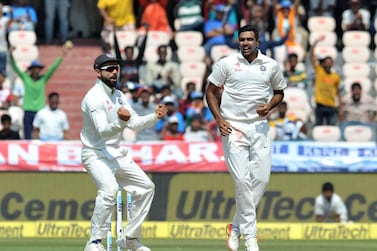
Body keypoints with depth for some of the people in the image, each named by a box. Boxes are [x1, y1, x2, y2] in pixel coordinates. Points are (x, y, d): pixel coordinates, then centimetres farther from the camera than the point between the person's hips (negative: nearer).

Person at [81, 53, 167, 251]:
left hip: (116, 154, 9)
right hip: (95, 154, -9)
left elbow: (134, 123, 10)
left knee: (146, 187, 10)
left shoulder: (118, 96, 11)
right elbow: (102, 130, -26)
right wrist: (121, 122, -44)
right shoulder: (94, 97, -16)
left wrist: (155, 117, -7)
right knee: (109, 189, -32)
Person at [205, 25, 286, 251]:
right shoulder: (226, 64, 1)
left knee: (261, 179, -3)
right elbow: (211, 92, 8)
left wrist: (270, 106, -3)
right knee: (243, 180, -11)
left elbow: (279, 92, 19)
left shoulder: (271, 65, 6)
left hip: (260, 128, 3)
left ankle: (237, 227, 13)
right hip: (233, 128, -3)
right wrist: (219, 119, -4)